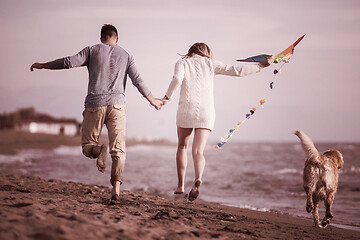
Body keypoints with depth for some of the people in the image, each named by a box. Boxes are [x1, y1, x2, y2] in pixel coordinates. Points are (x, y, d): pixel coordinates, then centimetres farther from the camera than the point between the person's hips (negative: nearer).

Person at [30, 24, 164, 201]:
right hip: (117, 104, 1)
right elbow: (138, 81, 11)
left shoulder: (92, 50, 9)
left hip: (94, 104, -1)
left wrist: (43, 65, 11)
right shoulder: (126, 55, 15)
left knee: (87, 145, 10)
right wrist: (152, 100, 23)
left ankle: (99, 150, -26)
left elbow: (69, 62, -1)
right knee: (118, 150, 0)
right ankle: (116, 188, -17)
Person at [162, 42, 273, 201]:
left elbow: (177, 79, -15)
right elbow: (236, 71, 7)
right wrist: (261, 66, 15)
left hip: (186, 109, -1)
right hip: (206, 112, 1)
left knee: (182, 146, 20)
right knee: (198, 152, -3)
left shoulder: (182, 63, 7)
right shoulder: (210, 63, 11)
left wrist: (167, 97, -8)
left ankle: (180, 185, 19)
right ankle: (198, 179, -33)